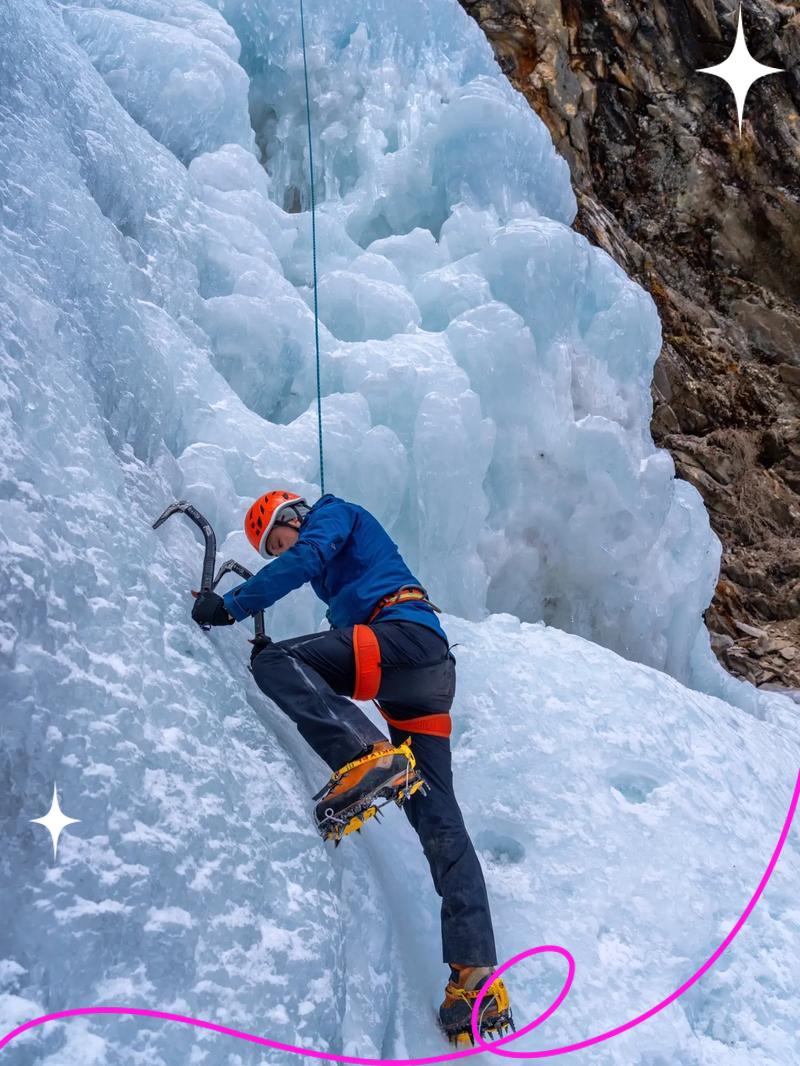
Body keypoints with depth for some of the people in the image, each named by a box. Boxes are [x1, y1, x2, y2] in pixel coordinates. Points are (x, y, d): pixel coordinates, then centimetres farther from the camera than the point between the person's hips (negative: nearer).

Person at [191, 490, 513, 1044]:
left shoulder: (334, 512, 14)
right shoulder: (338, 562, 39)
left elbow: (304, 560, -7)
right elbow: (340, 636, 35)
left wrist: (233, 605, -10)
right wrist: (288, 659, 23)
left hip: (406, 631, -9)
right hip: (431, 671, 9)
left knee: (272, 661, -21)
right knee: (437, 819, -2)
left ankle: (367, 757, -40)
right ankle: (478, 977, -8)